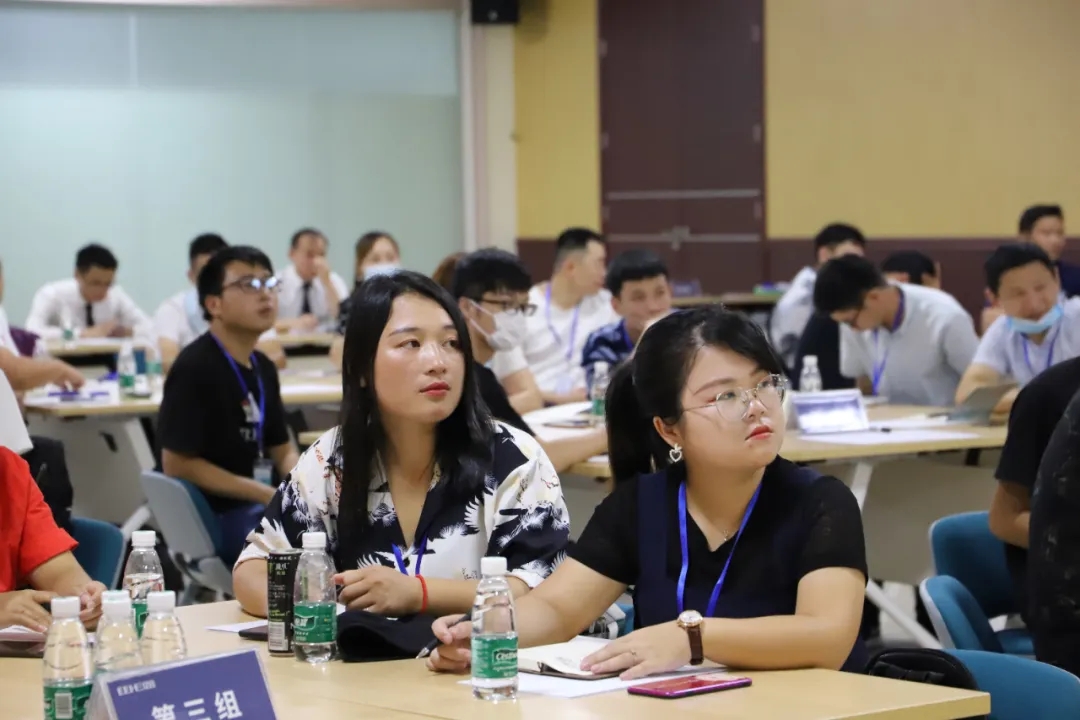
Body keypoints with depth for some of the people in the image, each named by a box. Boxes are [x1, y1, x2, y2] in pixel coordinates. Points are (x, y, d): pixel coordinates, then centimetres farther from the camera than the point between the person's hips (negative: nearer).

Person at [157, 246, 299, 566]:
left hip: (260, 507, 9)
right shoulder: (194, 368, -15)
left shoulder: (263, 368, 10)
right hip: (213, 517, -9)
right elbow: (177, 464, -18)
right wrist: (270, 496, -18)